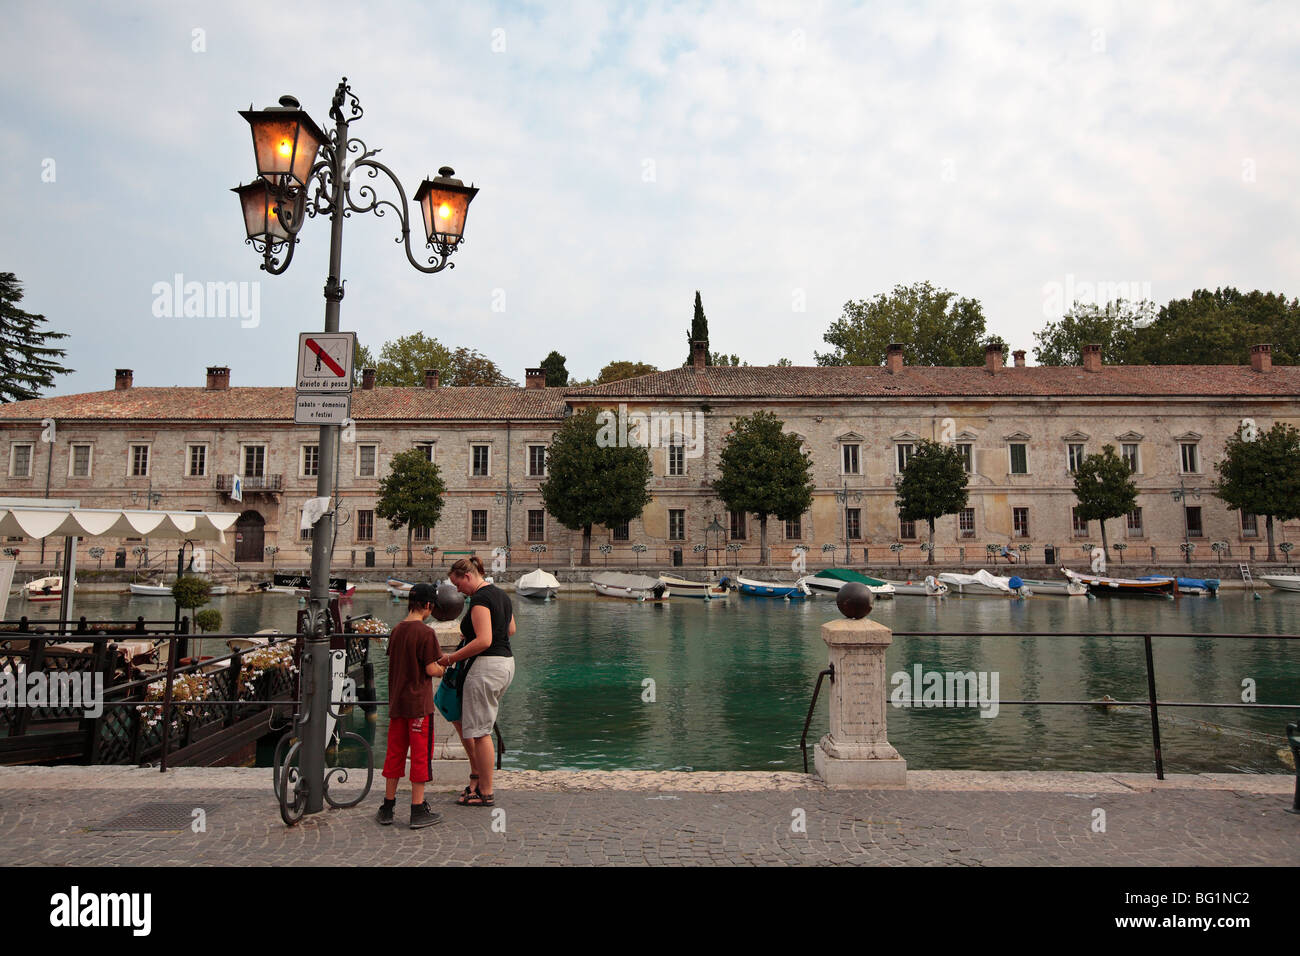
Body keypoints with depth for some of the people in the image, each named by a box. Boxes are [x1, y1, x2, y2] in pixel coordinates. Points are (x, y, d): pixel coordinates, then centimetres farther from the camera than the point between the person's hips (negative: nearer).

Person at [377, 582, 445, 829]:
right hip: (419, 702, -6)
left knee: (394, 752, 14)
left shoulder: (396, 631, 6)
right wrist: (443, 668, 5)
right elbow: (431, 669, -16)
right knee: (421, 753, 2)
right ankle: (418, 810, 8)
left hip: (396, 702, 7)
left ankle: (387, 807, 23)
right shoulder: (426, 633, -15)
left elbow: (396, 664, 14)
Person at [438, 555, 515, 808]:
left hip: (486, 666, -10)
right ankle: (477, 773, 25)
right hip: (506, 662, 10)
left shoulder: (480, 599, -16)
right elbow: (511, 630, 24)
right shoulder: (501, 594, 13)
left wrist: (452, 657, -15)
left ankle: (485, 793, 10)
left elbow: (483, 641, -24)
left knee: (480, 731, 1)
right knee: (460, 718, 21)